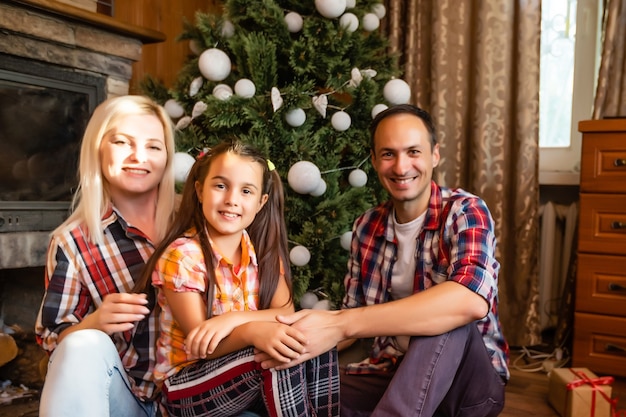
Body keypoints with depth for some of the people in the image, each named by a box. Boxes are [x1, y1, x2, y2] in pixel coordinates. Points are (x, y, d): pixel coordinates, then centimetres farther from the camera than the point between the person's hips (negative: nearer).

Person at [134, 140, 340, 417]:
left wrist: (234, 318, -27)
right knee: (281, 359, -29)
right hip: (186, 385, -5)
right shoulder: (182, 255, -17)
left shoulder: (263, 251, 1)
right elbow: (203, 346, -20)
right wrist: (252, 331, -40)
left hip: (250, 376, 5)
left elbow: (286, 313, -10)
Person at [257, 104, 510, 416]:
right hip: (392, 374, 3)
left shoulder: (464, 212, -14)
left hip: (470, 378, -3)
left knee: (445, 320, -35)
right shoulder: (366, 228, 1)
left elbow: (471, 301, -35)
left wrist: (339, 325, -39)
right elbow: (356, 317, 5)